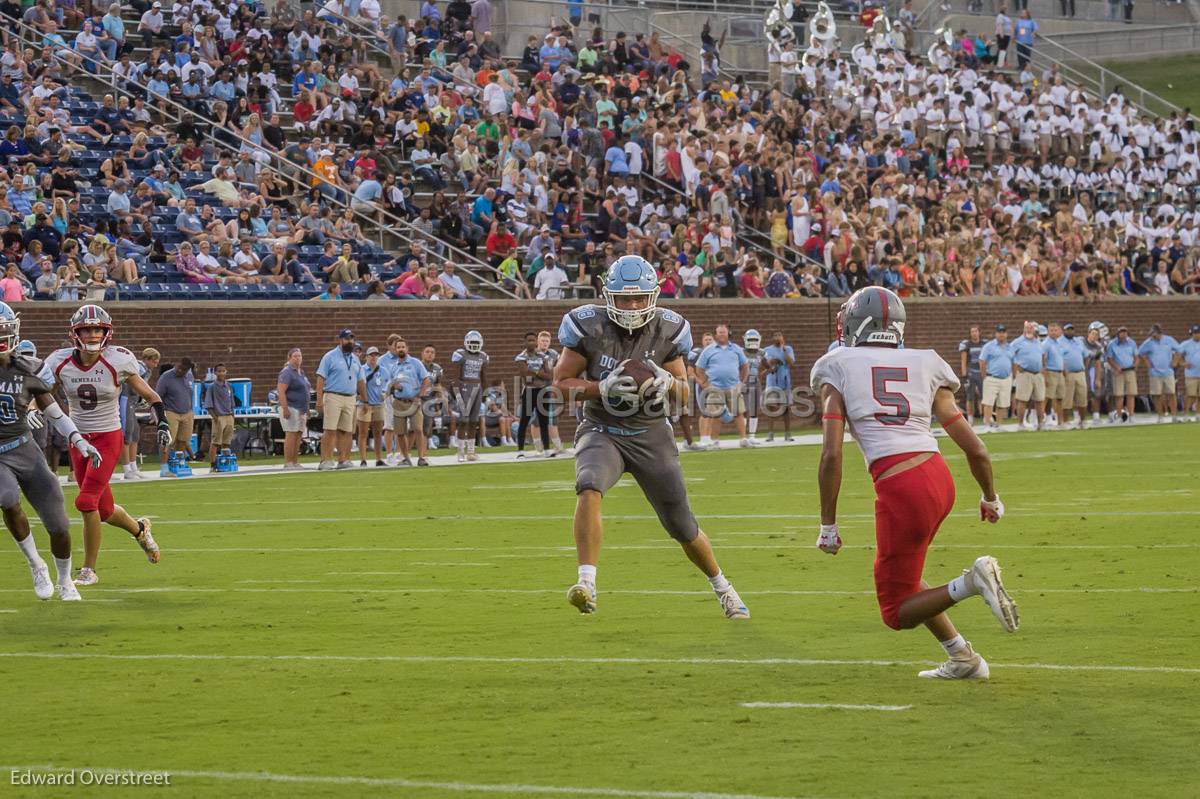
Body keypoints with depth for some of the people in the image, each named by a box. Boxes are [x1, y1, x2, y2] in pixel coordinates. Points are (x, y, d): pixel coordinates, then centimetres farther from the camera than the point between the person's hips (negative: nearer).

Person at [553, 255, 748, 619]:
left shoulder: (666, 330, -6)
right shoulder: (588, 327, -12)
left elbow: (684, 394, 4)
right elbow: (562, 383, -6)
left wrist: (668, 382, -20)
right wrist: (604, 387, -23)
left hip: (651, 436, 2)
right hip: (602, 432, -2)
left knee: (683, 527, 7)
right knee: (589, 489, -34)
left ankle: (721, 586, 34)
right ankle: (586, 582, -34)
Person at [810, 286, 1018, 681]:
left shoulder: (838, 370, 4)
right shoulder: (924, 368, 13)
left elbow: (831, 455, -5)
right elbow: (975, 449, 11)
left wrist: (828, 525, 3)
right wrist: (991, 497, 28)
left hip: (900, 493, -5)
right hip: (941, 480, 5)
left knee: (898, 613, 9)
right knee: (900, 578, 29)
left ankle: (971, 582, -16)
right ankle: (962, 660, 22)